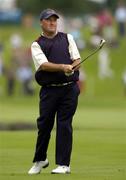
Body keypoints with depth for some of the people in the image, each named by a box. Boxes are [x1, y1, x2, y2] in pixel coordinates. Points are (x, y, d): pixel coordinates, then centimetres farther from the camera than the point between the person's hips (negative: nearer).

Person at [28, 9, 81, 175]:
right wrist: (62, 67, -26)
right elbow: (44, 65, -11)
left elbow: (77, 60, 5)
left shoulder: (67, 38, 14)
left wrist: (71, 68, -18)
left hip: (69, 88, 1)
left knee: (64, 125, -4)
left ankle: (63, 164, 0)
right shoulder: (37, 44, 6)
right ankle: (40, 160, 21)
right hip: (49, 90, -1)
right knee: (44, 124, 2)